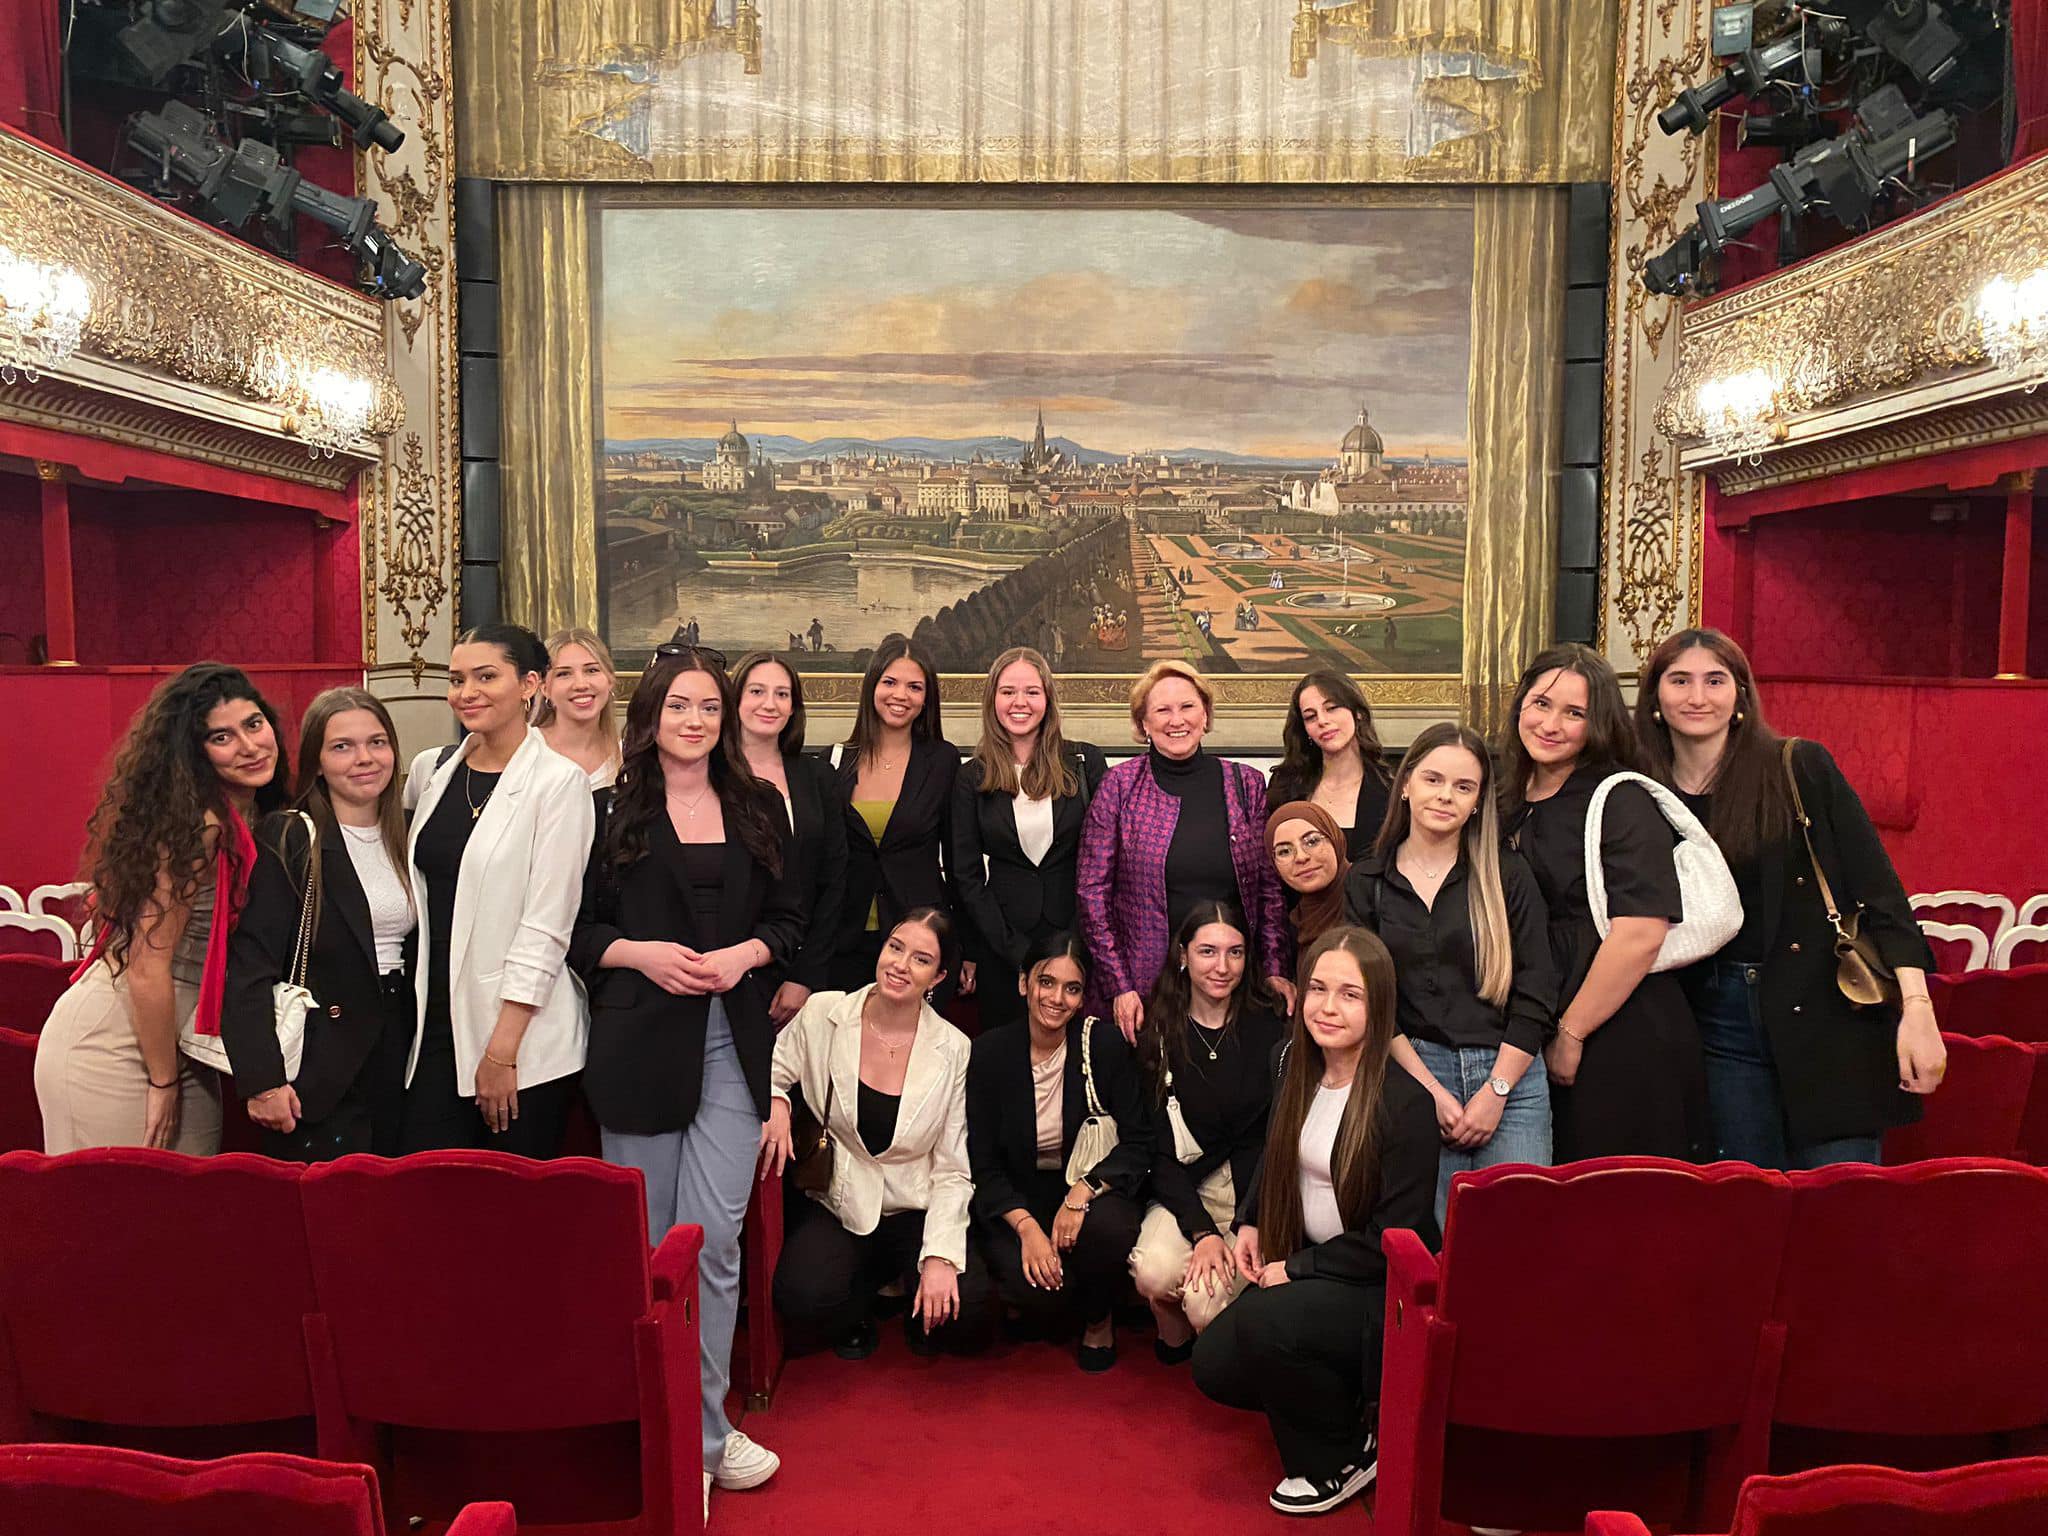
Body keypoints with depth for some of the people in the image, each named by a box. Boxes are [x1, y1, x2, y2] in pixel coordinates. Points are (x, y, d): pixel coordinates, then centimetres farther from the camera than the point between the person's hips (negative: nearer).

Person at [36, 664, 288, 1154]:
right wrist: (163, 1082, -14)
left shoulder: (254, 819, 3)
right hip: (113, 1049, -8)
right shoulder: (199, 827, -22)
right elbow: (148, 970, -22)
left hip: (177, 1042, 8)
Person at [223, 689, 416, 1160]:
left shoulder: (409, 835, 8)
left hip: (398, 1061, 5)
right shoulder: (286, 839, -9)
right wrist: (261, 1079, -20)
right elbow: (250, 966, -14)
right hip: (318, 1076, -5)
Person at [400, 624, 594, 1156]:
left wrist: (502, 1051, -15)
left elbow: (546, 927, -13)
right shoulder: (431, 769, 9)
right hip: (438, 1024, 5)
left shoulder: (559, 782, -9)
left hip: (524, 1040, -5)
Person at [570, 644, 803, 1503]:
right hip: (638, 1042, -1)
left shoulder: (757, 809, 10)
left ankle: (705, 1426, 11)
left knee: (715, 1238, -3)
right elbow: (576, 929, 3)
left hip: (731, 1043, 2)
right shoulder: (611, 810, 2)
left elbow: (788, 918, 13)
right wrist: (641, 953, -14)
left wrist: (746, 954, -6)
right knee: (644, 1241, 8)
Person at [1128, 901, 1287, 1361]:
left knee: (1205, 1297, -25)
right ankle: (1173, 1335, 6)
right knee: (1154, 1271, -28)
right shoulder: (1157, 1032, 0)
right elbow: (1158, 1149, -3)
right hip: (1184, 1192, 1)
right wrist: (1201, 1231, -16)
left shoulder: (1270, 1030, -2)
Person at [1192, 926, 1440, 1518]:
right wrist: (1249, 1223, 2)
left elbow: (1395, 1239, -20)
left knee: (1262, 1321, -30)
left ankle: (1344, 1458, -3)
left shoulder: (1406, 1104, -23)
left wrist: (1297, 1267, -16)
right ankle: (1338, 1399, 16)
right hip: (1304, 1271, 7)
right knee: (1214, 1365, -8)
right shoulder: (1297, 1070, -1)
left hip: (1385, 1292, -7)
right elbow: (1276, 1157, 18)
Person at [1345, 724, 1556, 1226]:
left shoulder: (1507, 875, 6)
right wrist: (1432, 1090, -7)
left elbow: (1536, 996, 1)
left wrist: (1495, 1092, -6)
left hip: (1508, 1075, 0)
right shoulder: (1366, 882, 7)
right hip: (1413, 1076, 0)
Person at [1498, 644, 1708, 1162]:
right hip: (1543, 1048, 7)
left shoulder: (1621, 801, -11)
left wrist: (1571, 1033, -15)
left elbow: (1643, 930, -21)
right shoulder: (1513, 805, 11)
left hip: (1625, 1045, -7)